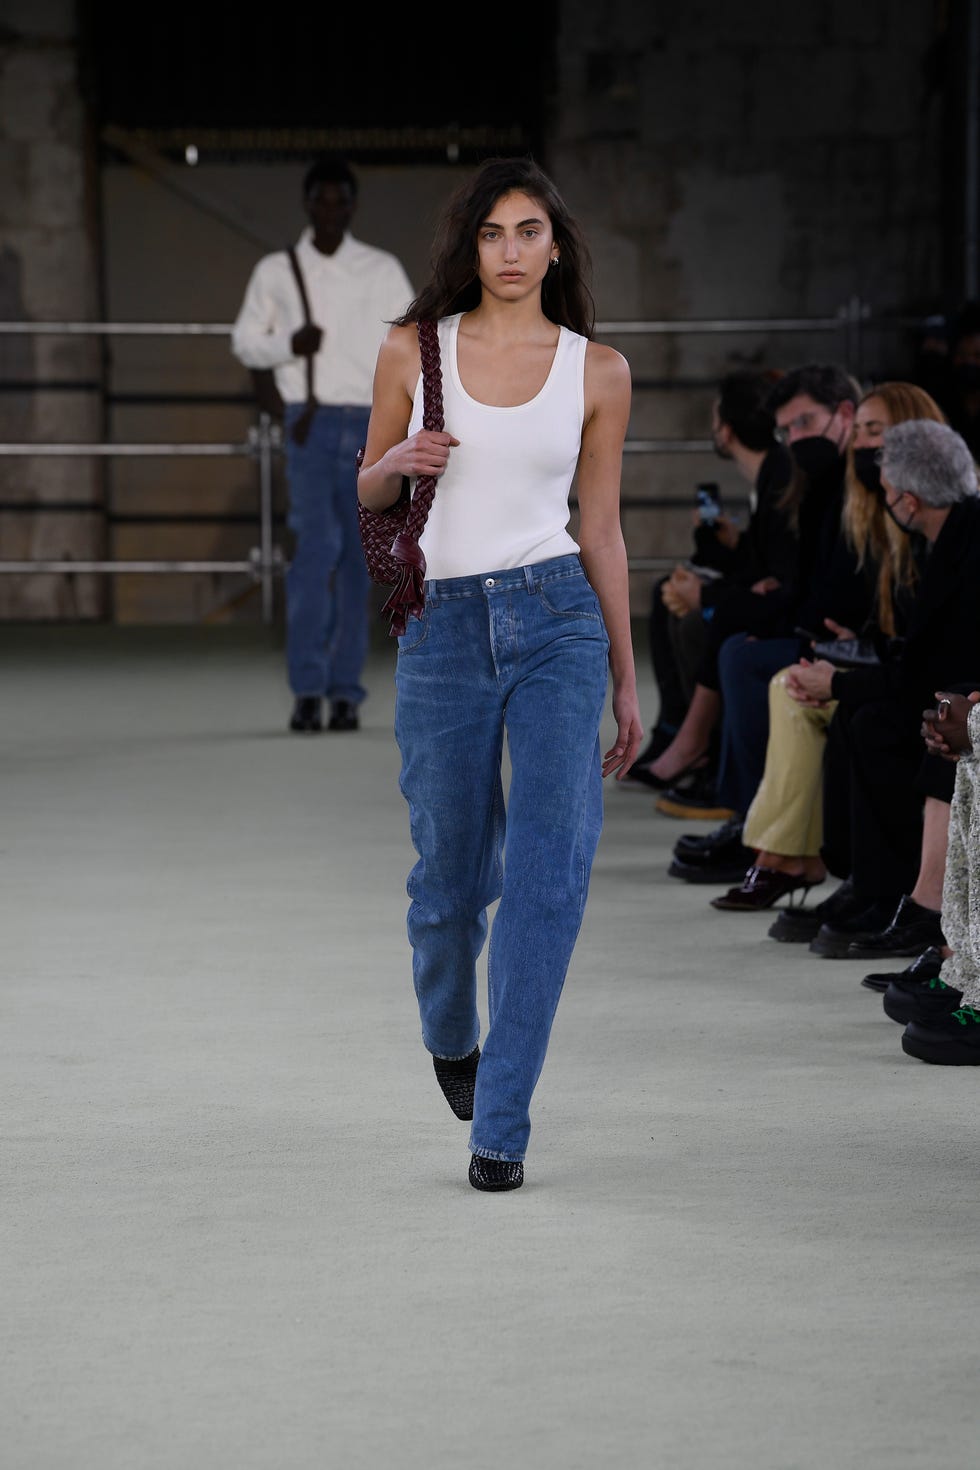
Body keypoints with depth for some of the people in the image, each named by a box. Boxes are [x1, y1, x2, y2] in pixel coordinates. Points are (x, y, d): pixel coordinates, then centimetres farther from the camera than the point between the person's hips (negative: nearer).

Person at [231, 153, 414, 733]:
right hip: (310, 423, -1)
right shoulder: (276, 271, 9)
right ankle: (308, 687, -15)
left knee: (357, 559, 2)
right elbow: (245, 339, 15)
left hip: (368, 424, 1)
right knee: (316, 544, -15)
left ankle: (346, 691, 7)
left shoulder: (383, 270, 8)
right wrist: (287, 344, -7)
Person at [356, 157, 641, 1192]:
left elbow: (601, 529, 9)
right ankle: (451, 1033, 43)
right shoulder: (413, 351, 4)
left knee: (551, 872, -11)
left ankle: (499, 1127, -5)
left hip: (558, 619, 0)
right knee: (453, 872, 9)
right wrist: (398, 462, -10)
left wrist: (626, 679, 9)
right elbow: (369, 491, 14)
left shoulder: (597, 370, 4)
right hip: (443, 628, 1)